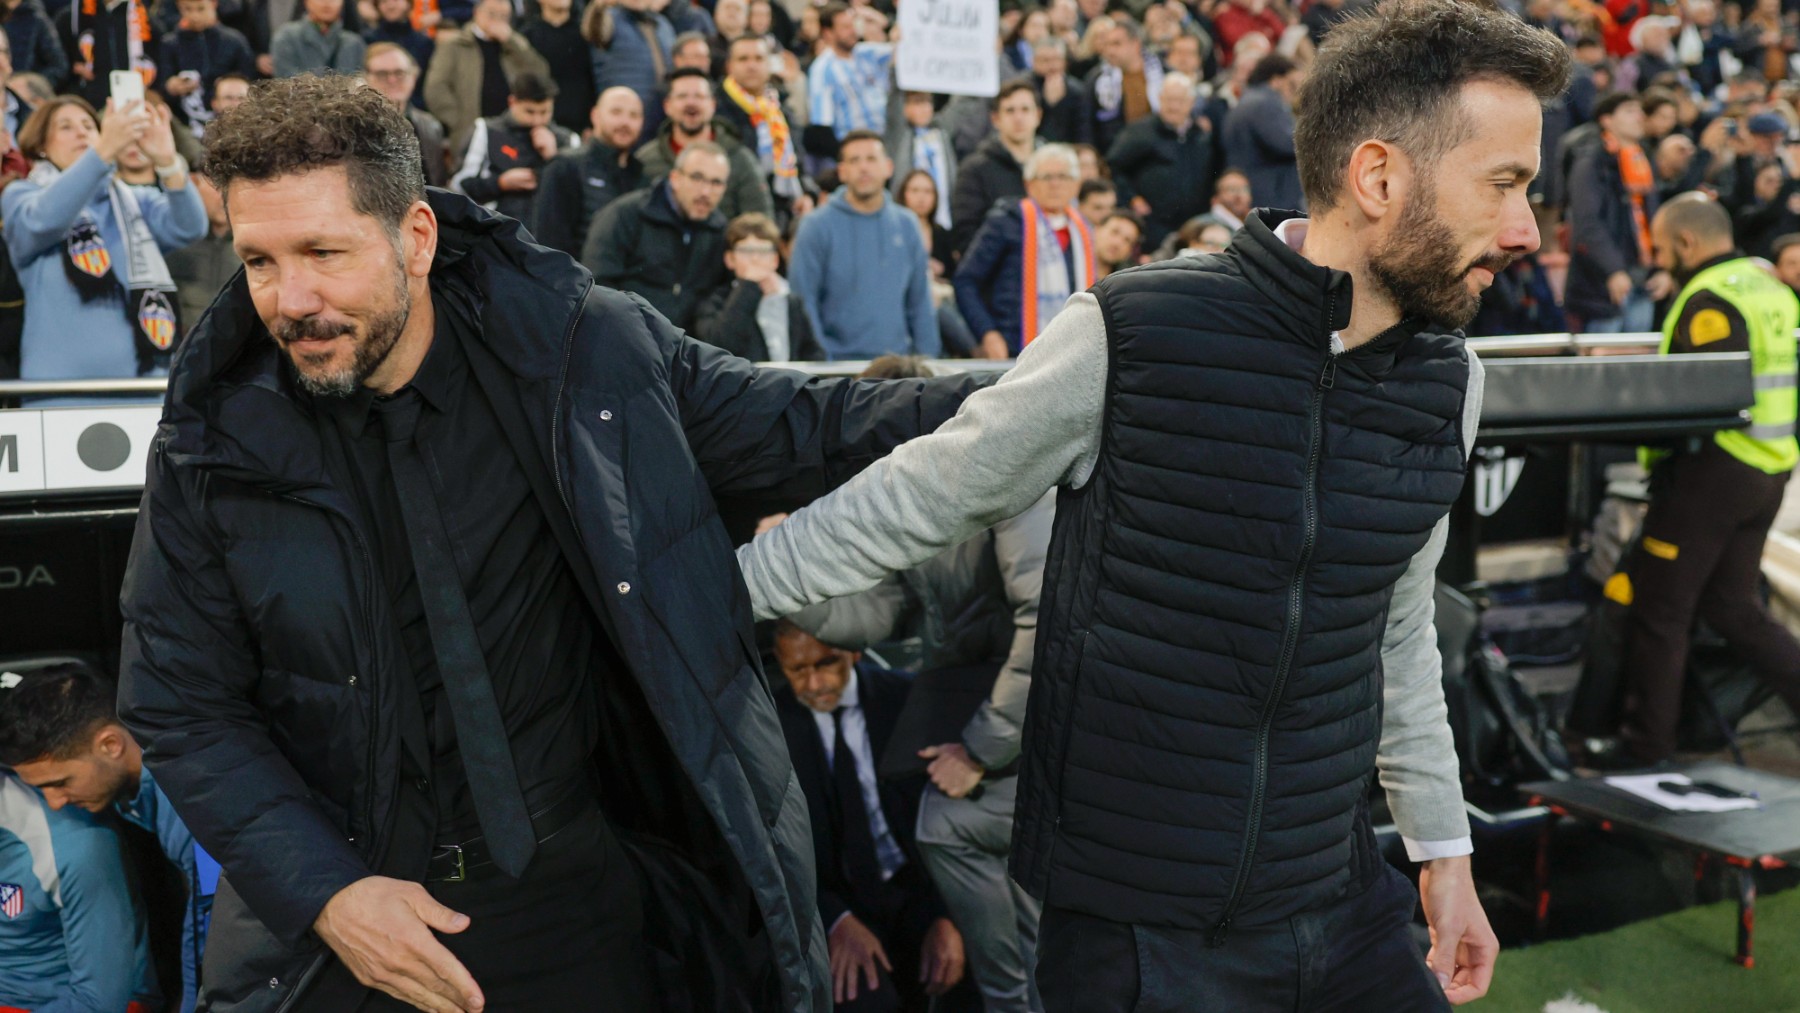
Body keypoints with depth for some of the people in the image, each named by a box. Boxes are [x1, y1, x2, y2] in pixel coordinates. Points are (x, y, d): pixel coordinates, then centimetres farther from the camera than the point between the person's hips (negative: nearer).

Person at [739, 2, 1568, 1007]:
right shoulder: (1127, 337, -18)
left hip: (1339, 902, 5)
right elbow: (911, 503, -5)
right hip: (1134, 925, -5)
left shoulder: (1448, 384, 0)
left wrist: (1445, 848, 18)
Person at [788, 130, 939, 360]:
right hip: (838, 360, -3)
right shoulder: (817, 226, -3)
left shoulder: (906, 224, 8)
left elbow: (920, 300, 11)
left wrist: (926, 356, 6)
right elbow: (802, 300, -5)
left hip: (898, 361, 4)